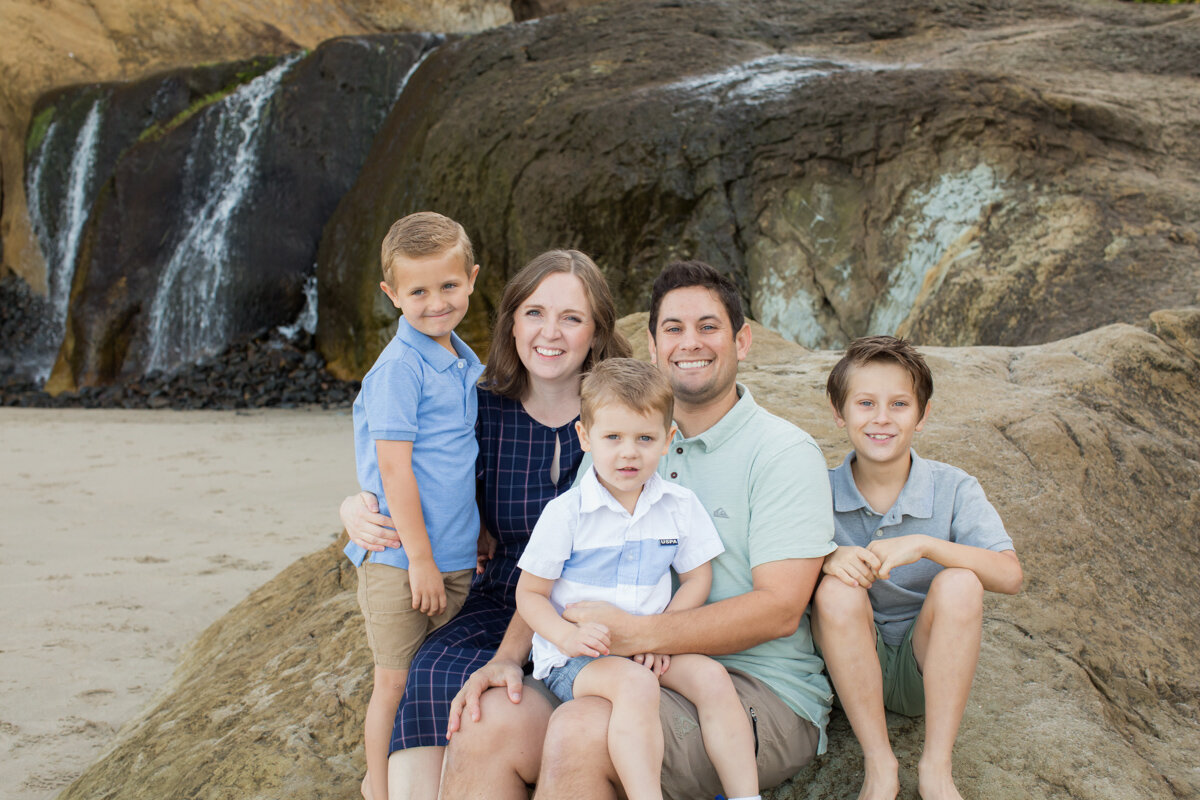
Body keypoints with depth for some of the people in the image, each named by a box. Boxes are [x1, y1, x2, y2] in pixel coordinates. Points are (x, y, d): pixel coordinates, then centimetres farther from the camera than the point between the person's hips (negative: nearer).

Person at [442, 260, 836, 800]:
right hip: (643, 676, 5)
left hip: (764, 693, -5)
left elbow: (780, 608, -13)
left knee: (579, 731, -31)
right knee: (484, 720, -20)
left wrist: (637, 635, -22)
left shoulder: (785, 452, -3)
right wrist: (507, 657, -4)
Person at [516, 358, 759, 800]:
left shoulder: (681, 506, 5)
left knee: (710, 675, -22)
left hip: (652, 649, 4)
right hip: (574, 657, -4)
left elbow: (697, 578, 11)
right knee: (634, 683, -34)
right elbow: (530, 594, 0)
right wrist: (567, 636, -20)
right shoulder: (565, 513, -5)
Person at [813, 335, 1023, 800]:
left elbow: (1009, 576, -19)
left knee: (959, 584, -28)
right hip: (852, 665, 0)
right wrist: (828, 561, -30)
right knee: (837, 589, -29)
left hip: (928, 666, 0)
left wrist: (923, 545, -32)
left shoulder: (953, 490, -7)